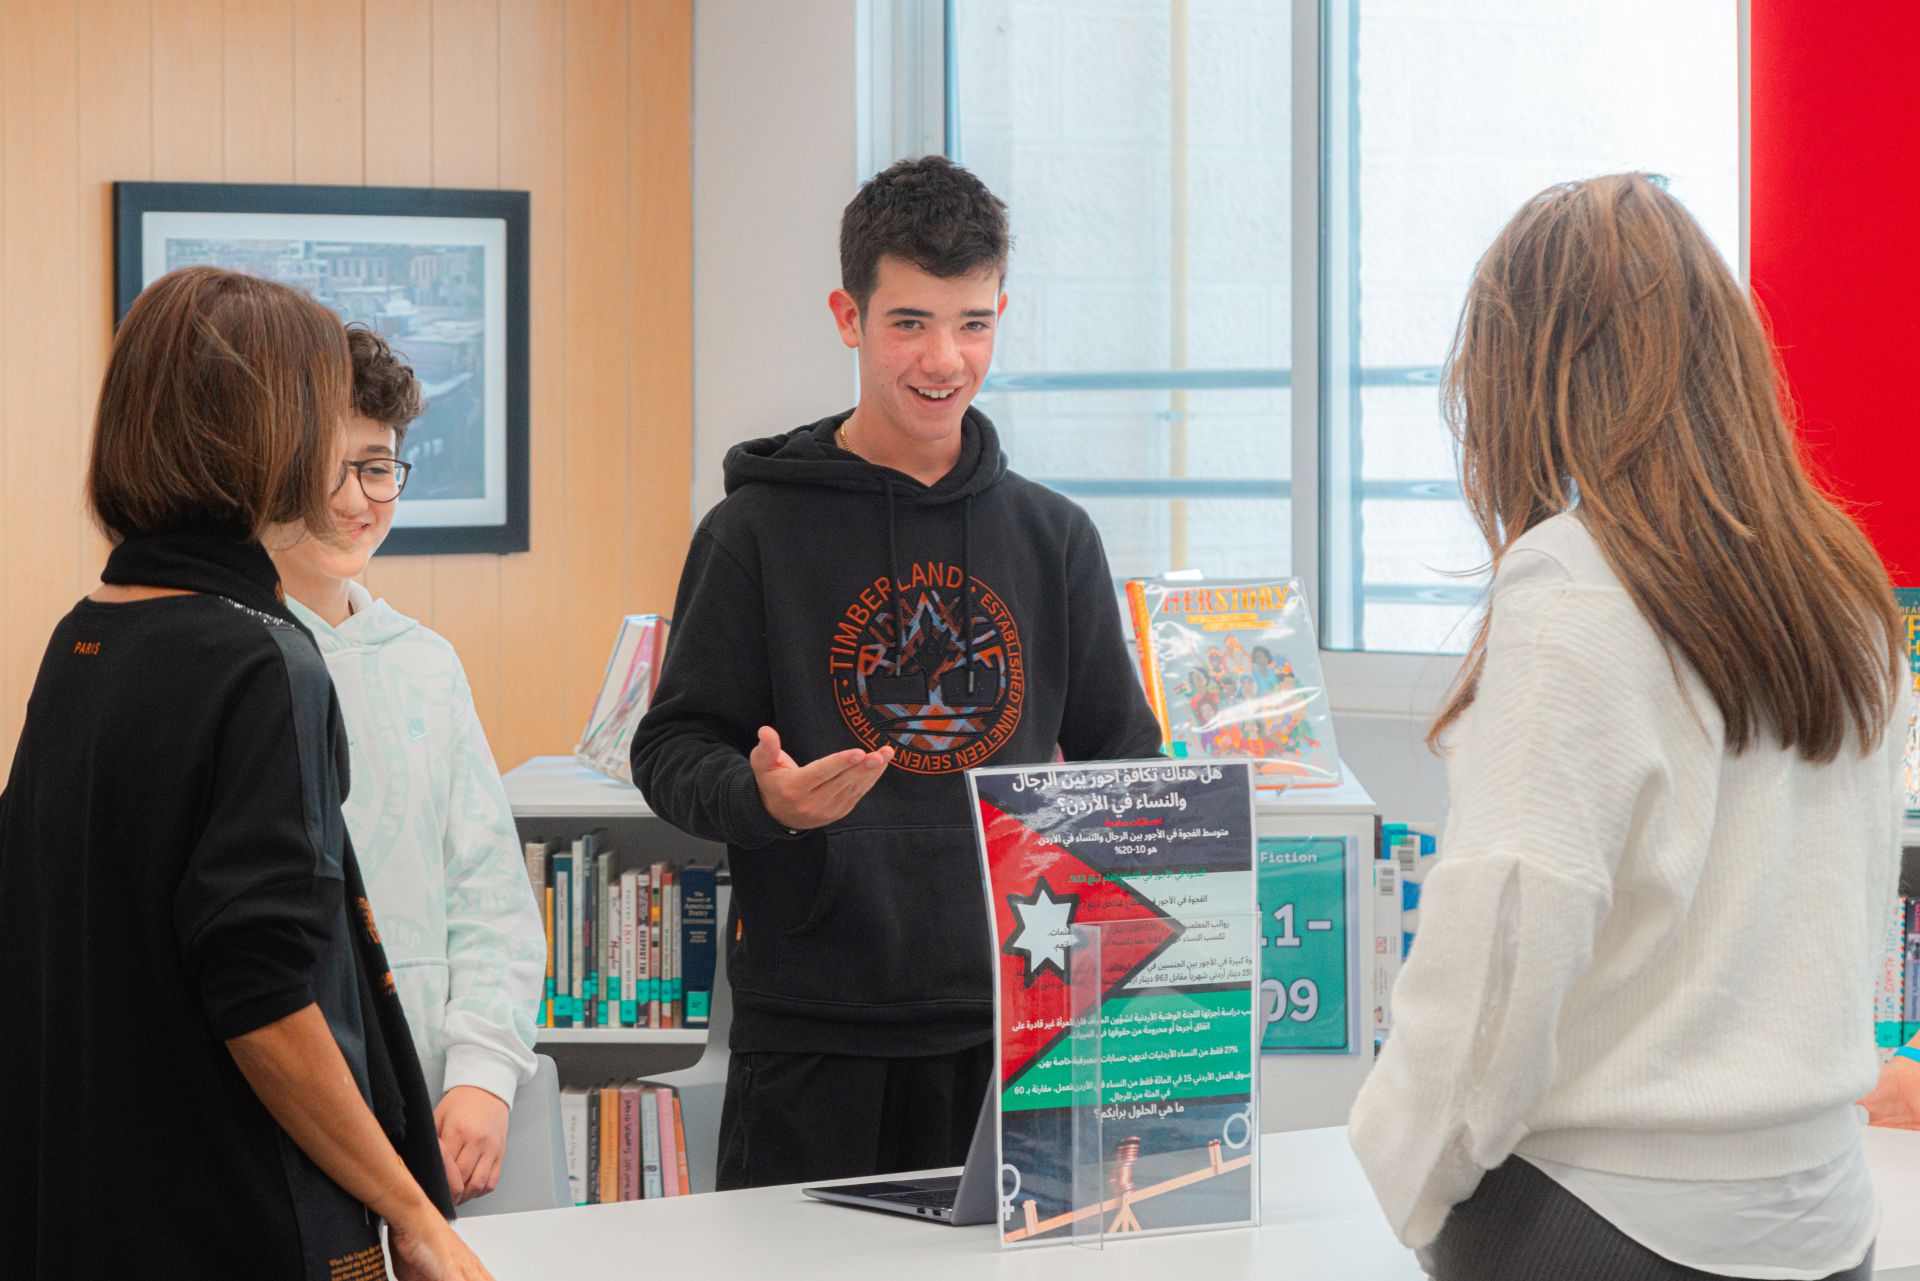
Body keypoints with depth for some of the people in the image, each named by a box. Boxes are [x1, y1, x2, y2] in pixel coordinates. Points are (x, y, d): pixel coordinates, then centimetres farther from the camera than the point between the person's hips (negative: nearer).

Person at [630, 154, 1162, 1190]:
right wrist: (763, 799, -22)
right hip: (814, 1034, -3)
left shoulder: (1054, 538, 11)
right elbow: (672, 752, 0)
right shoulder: (759, 530, 0)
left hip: (1010, 1018, 3)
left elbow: (1122, 759, 17)